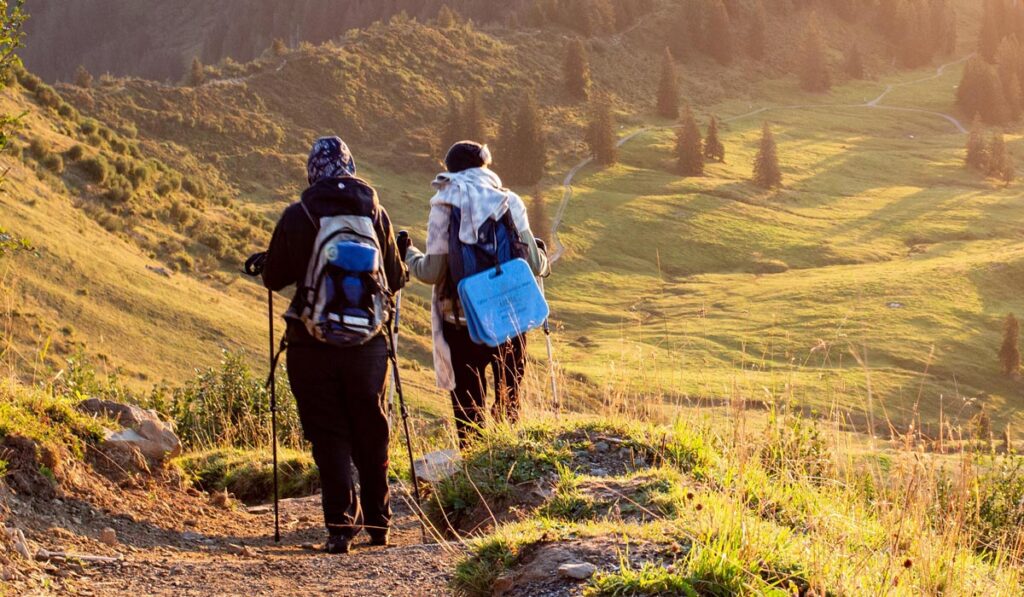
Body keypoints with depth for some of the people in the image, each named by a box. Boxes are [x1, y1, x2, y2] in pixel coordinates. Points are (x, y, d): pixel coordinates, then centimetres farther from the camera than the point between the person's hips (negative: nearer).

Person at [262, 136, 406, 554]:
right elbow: (396, 279, 6)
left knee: (328, 435, 4)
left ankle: (341, 525, -4)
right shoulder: (375, 213, 0)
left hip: (313, 344, -2)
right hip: (368, 342, 2)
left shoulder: (297, 216, -7)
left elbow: (273, 279, -1)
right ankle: (377, 523, 23)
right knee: (371, 434, 15)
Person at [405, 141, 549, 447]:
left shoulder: (445, 206, -7)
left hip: (462, 321, -2)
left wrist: (408, 254, 11)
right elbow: (535, 264, -1)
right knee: (509, 400, 17)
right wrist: (542, 257, 22)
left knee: (469, 403, 8)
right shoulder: (509, 201, -1)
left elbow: (433, 272, -9)